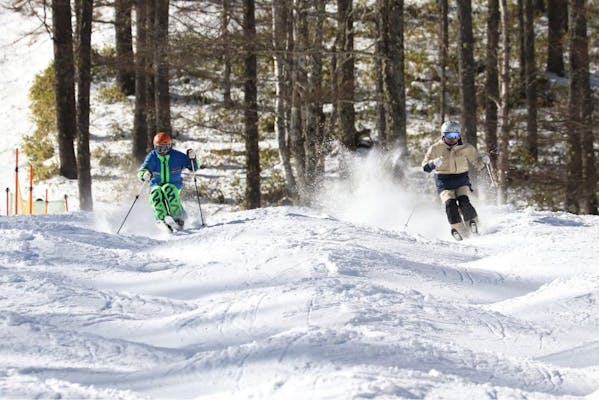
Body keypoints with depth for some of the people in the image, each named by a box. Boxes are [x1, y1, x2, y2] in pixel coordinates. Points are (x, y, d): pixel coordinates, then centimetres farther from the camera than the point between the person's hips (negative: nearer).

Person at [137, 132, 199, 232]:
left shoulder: (177, 156, -4)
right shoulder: (152, 157, -3)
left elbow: (194, 168, 1)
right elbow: (141, 172, -10)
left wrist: (192, 158, -21)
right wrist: (144, 175, -35)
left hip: (174, 185, -1)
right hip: (156, 185, 1)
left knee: (168, 189, -37)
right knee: (155, 193, -34)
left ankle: (178, 218, -33)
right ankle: (163, 219, -44)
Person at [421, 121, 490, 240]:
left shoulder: (466, 148, 1)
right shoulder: (436, 149, -3)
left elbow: (478, 164, 8)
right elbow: (425, 167, -6)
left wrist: (483, 160, -15)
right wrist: (434, 163, -27)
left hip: (462, 181, 1)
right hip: (444, 183, -1)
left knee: (463, 201, -24)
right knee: (450, 203, -23)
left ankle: (472, 222, -2)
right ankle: (458, 229, -12)